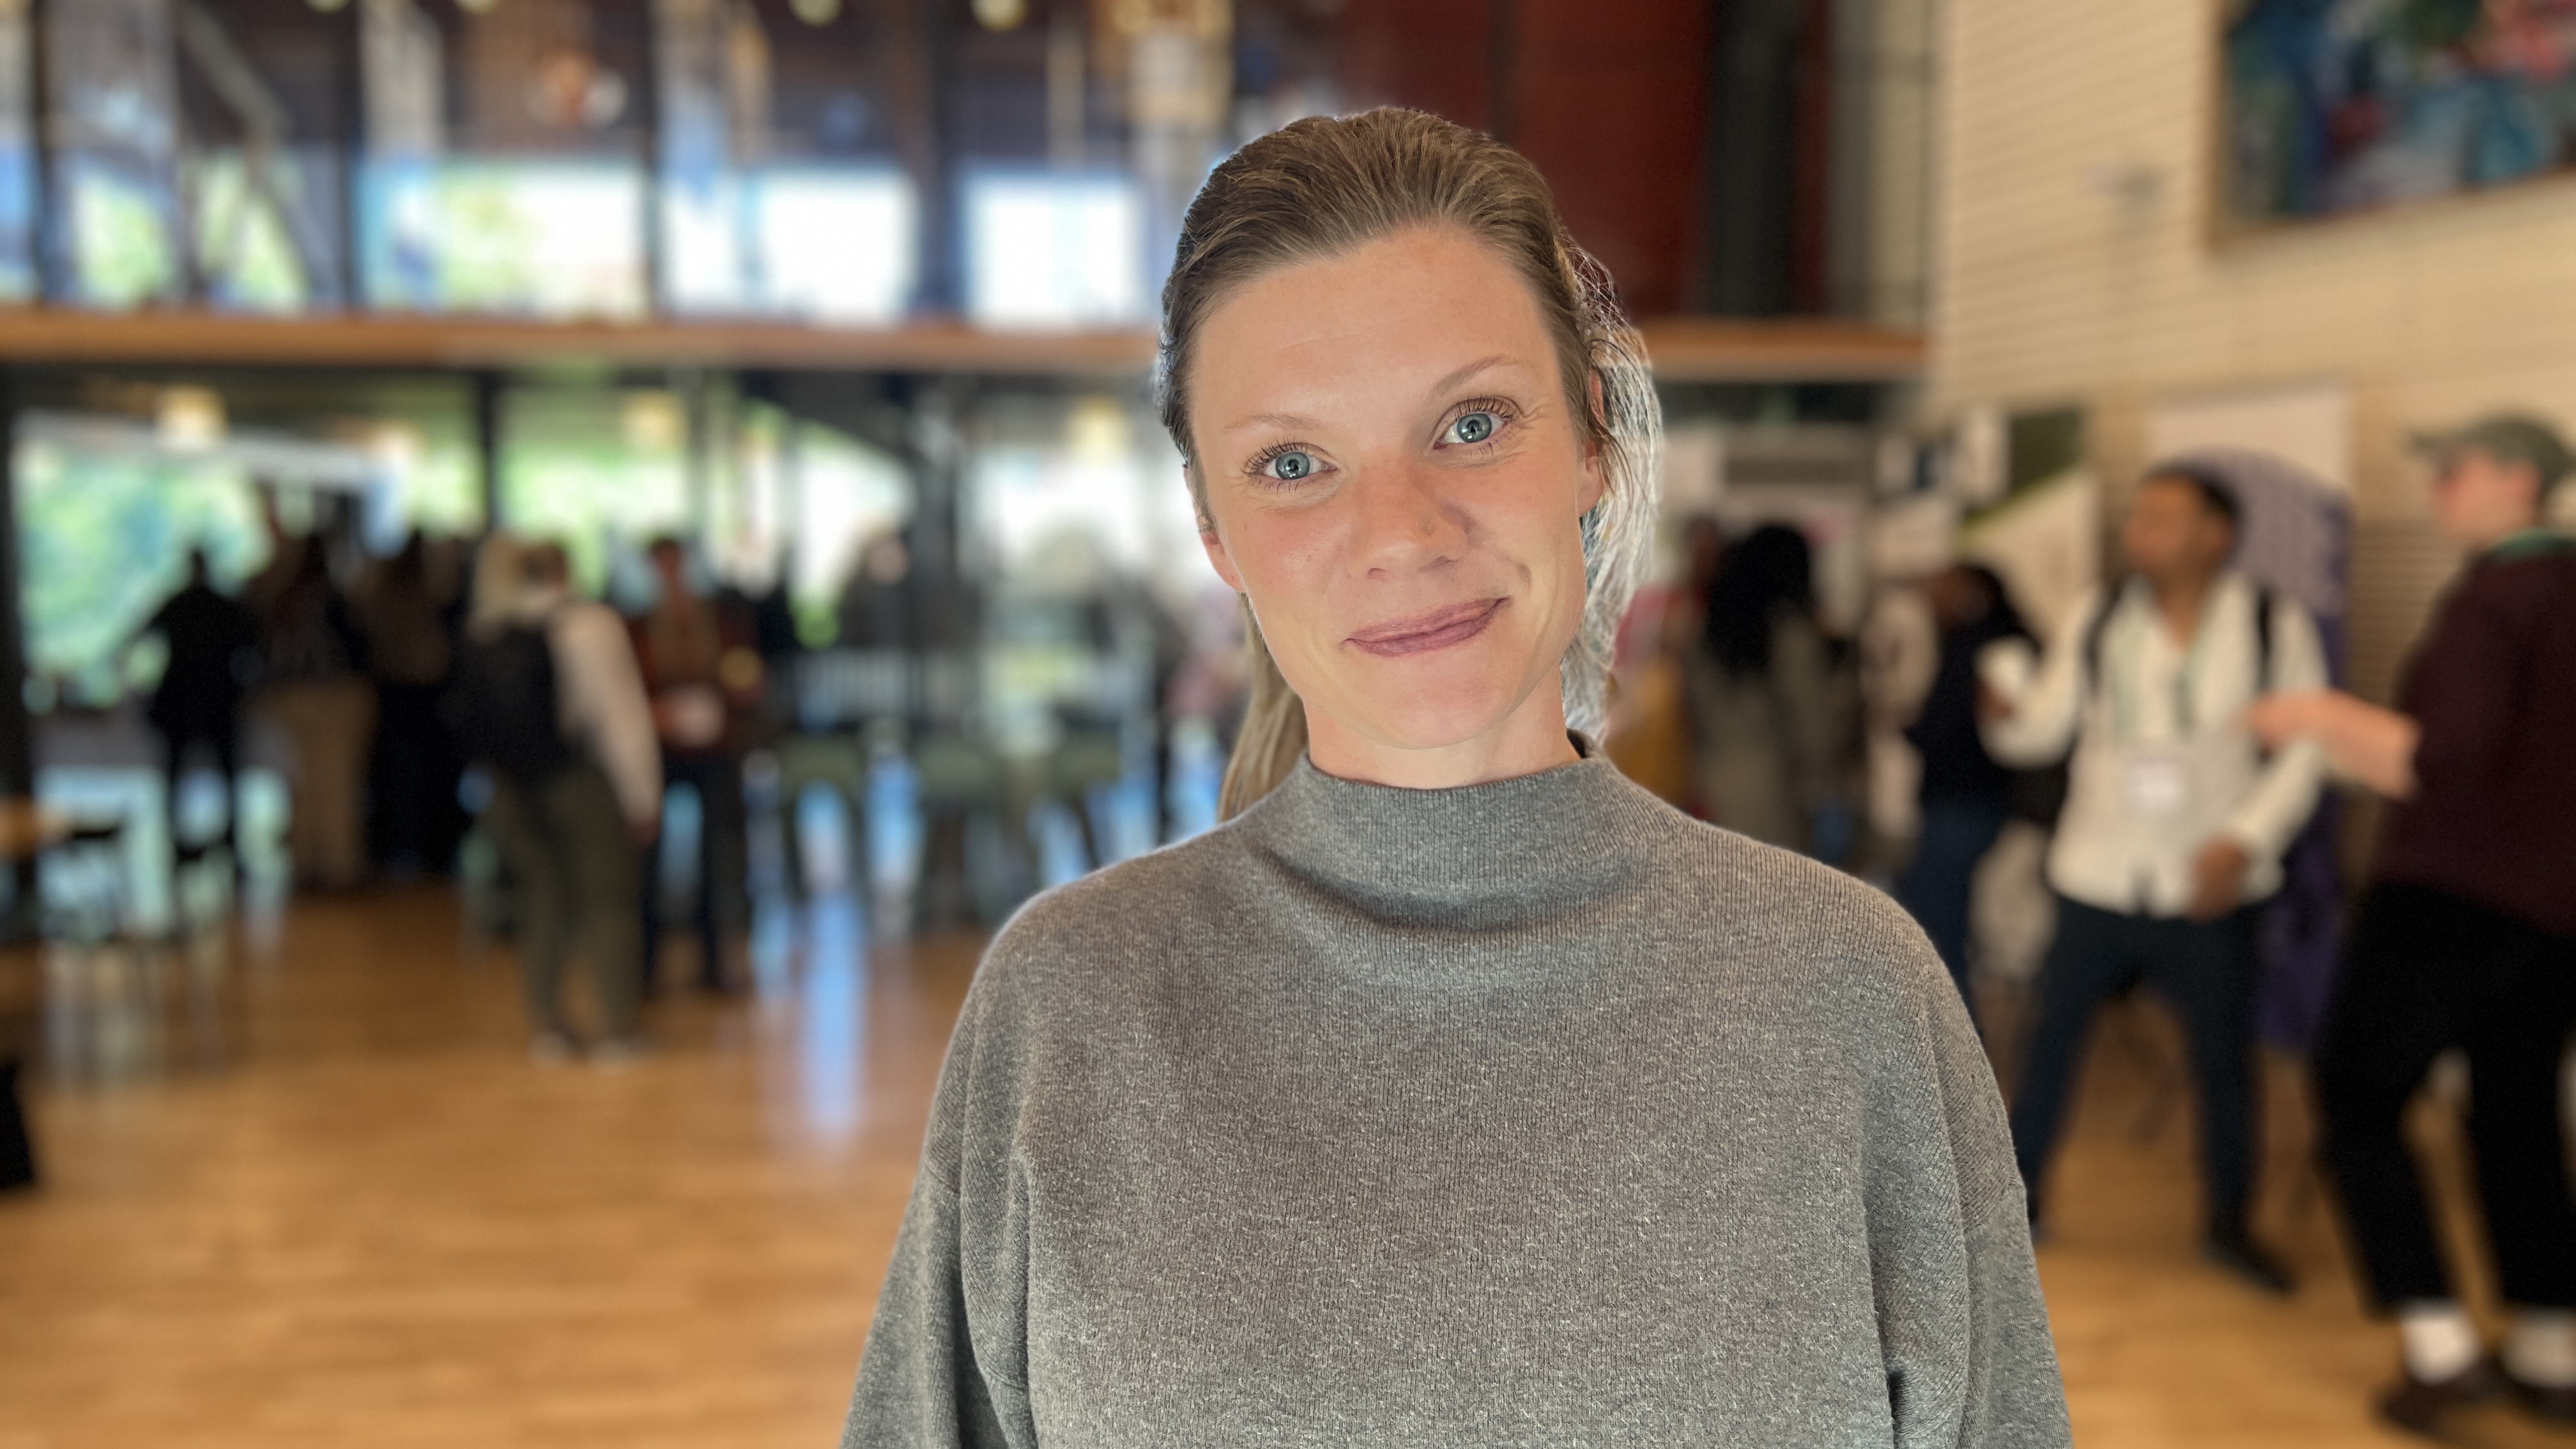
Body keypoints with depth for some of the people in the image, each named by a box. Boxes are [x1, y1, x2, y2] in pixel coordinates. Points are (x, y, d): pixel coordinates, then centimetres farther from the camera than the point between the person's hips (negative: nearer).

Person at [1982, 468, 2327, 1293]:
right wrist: (2007, 715, -23)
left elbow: (2306, 748, -2)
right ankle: (2018, 1199, 24)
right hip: (2098, 878, 1)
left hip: (2209, 891, -1)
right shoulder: (2095, 623, 2)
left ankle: (2229, 1225, 28)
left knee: (2224, 1056, 7)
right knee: (2052, 1038, 6)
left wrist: (2244, 838, -13)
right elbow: (2047, 726, 0)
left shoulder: (2276, 628, -3)